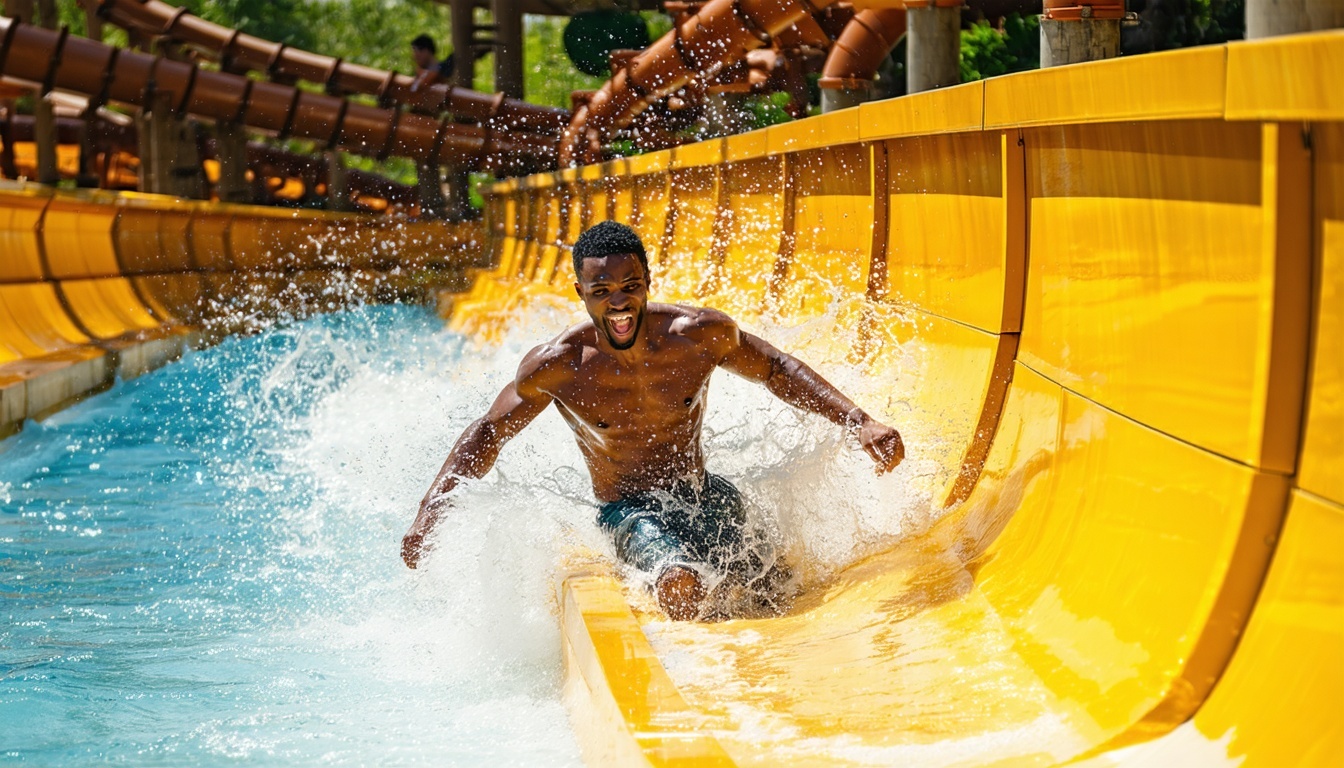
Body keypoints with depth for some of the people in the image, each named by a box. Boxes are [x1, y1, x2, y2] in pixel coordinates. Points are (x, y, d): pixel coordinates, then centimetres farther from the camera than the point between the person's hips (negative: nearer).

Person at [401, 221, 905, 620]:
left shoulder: (701, 336, -12)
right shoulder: (556, 368, -14)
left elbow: (776, 370, 7)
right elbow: (488, 433, 1)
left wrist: (859, 423, -1)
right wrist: (432, 511, -9)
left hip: (705, 499, 4)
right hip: (630, 514, -4)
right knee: (681, 585, -36)